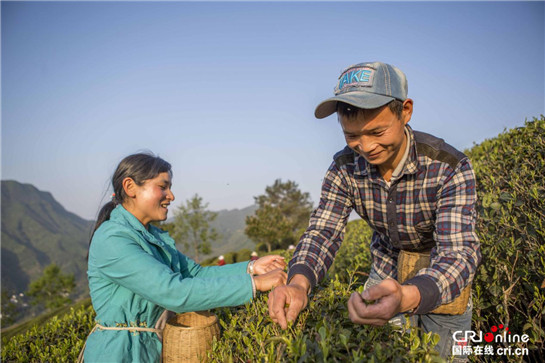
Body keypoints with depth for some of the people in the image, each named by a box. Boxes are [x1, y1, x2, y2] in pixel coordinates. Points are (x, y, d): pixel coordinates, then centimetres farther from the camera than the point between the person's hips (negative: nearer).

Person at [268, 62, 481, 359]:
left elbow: (459, 251, -38)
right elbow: (323, 231, -21)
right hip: (386, 273, 3)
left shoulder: (449, 167, -31)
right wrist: (298, 284, -44)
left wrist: (407, 298, -60)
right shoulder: (344, 168, -20)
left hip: (443, 282, -2)